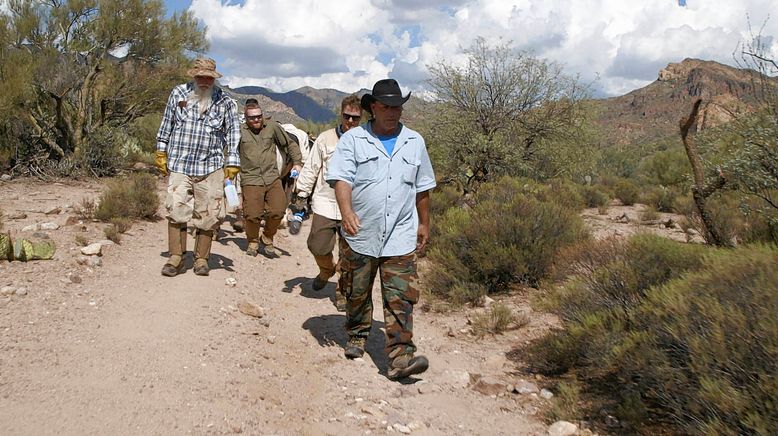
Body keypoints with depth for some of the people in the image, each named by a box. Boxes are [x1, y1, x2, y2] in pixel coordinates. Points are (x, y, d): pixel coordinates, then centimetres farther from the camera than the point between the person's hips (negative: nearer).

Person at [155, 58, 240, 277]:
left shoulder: (224, 101, 3)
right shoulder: (178, 93, 6)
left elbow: (233, 133, 5)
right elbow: (166, 124, 14)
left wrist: (232, 163, -3)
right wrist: (161, 153, 12)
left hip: (210, 167, 0)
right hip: (179, 164, 0)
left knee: (207, 215, 3)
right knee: (176, 211, -6)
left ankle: (201, 259, 14)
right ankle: (176, 258, 3)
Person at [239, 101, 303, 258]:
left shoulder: (273, 127, 8)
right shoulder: (240, 131, 4)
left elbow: (290, 144, 17)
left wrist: (296, 162, 9)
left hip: (272, 178, 2)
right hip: (251, 181, -2)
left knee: (278, 211, -11)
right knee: (252, 215, -11)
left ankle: (267, 239, 18)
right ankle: (253, 242, 20)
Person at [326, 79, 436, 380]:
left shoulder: (414, 143, 11)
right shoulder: (353, 139, 0)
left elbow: (422, 188, 18)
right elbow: (341, 177, -12)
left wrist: (424, 223, 21)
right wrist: (346, 210, -29)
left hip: (400, 237, 1)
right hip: (360, 233, -1)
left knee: (401, 297, -7)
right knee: (357, 293, 14)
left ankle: (400, 357, -7)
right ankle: (357, 337, 37)